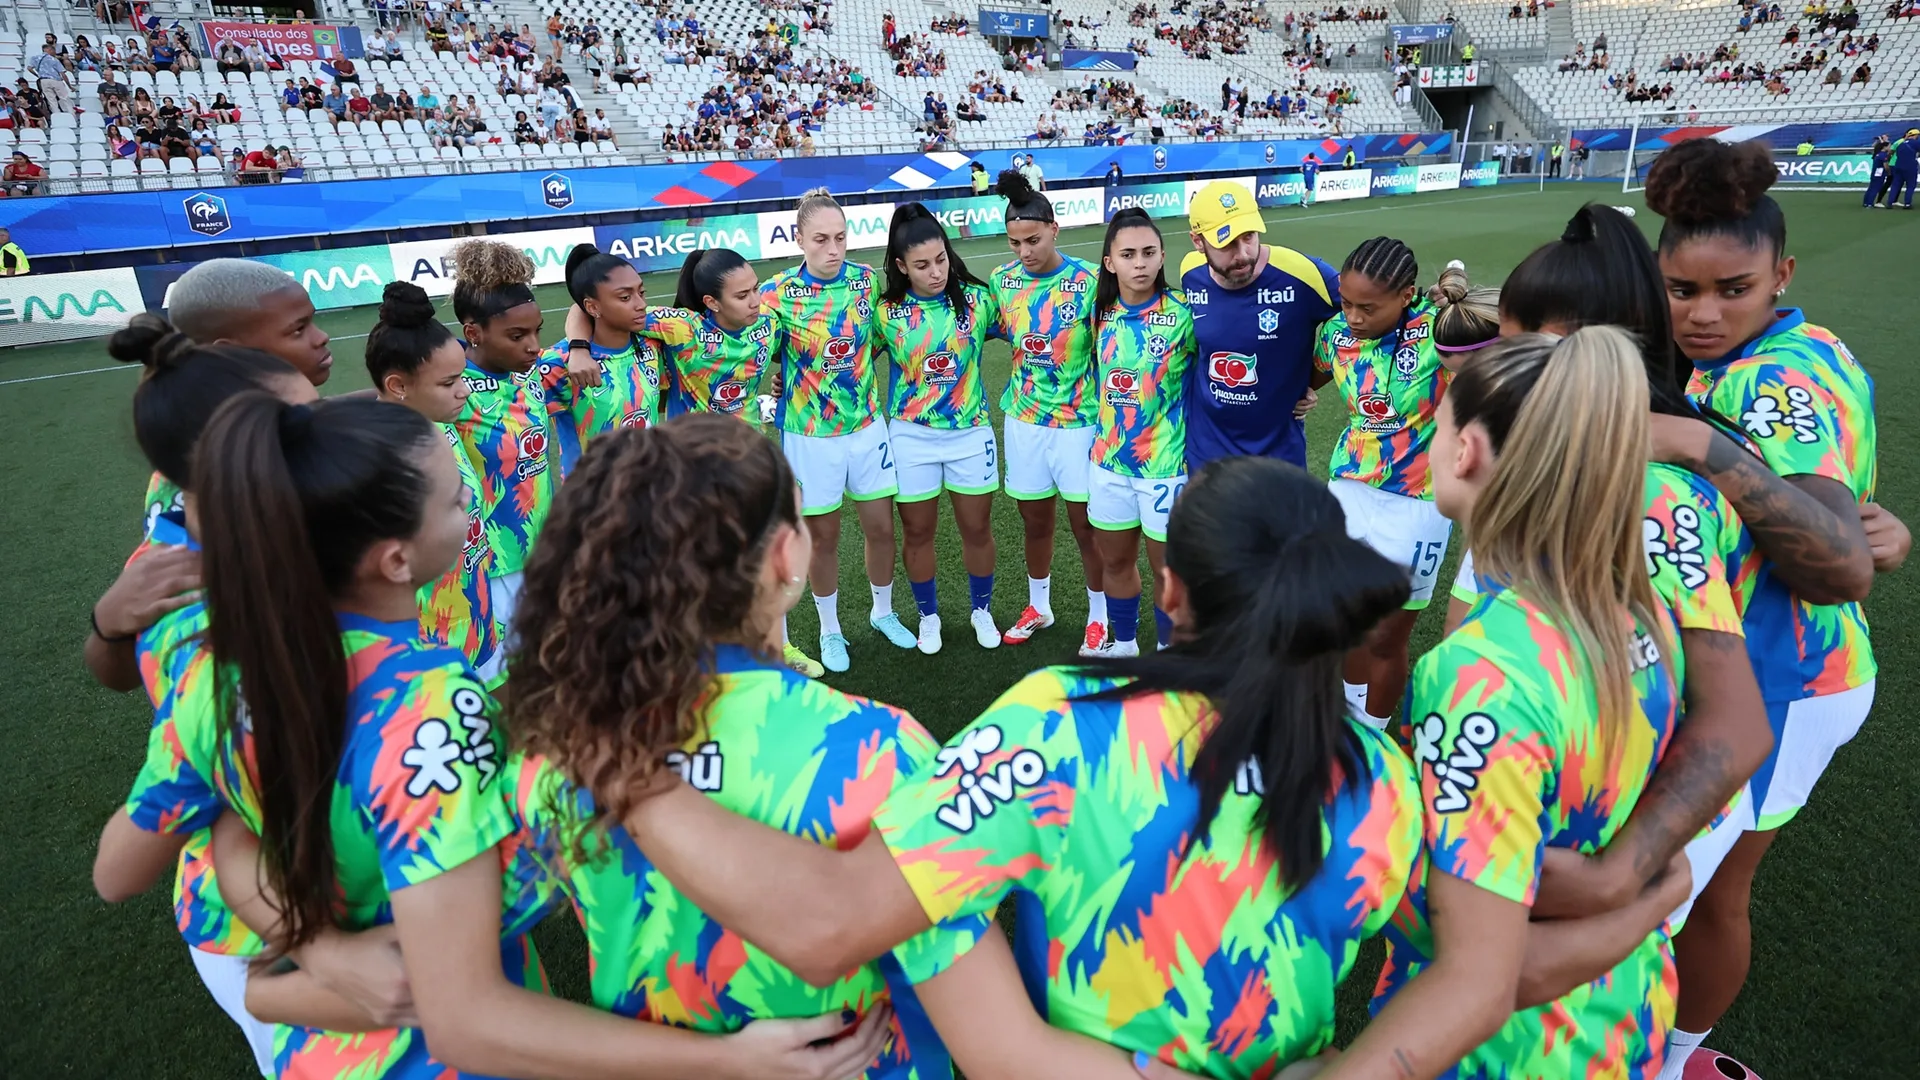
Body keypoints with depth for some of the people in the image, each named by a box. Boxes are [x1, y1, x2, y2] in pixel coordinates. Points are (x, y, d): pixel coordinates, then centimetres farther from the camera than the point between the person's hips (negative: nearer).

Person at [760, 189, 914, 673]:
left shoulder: (868, 280, -4)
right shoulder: (777, 293, -13)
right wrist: (785, 382, -10)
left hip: (868, 425, 3)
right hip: (810, 434, -3)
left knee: (881, 527, 12)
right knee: (822, 538, 10)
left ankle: (883, 612, 37)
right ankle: (830, 630, 32)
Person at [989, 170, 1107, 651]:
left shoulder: (1088, 282, -13)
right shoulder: (1002, 280, -1)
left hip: (1079, 421, -4)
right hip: (1024, 419, 4)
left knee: (1086, 524, 5)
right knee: (1035, 520, 15)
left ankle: (1099, 616, 24)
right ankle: (1038, 607, 36)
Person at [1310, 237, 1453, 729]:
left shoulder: (1438, 329, -19)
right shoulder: (1338, 331, -4)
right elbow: (1309, 378, 16)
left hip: (1415, 504, -4)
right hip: (1348, 489, 5)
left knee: (1386, 637, 9)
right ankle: (1352, 717, 42)